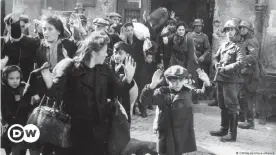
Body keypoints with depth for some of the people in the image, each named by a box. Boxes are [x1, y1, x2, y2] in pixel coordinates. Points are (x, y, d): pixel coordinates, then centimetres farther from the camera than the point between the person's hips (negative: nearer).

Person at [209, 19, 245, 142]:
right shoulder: (223, 46, 16)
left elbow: (240, 63, -18)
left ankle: (232, 134, 1)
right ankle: (224, 129, 29)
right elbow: (216, 58, 22)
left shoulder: (239, 47, -7)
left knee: (232, 107, -4)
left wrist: (225, 68, -17)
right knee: (222, 106, 16)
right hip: (220, 79, 8)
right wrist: (217, 65, 1)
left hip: (232, 80, -8)